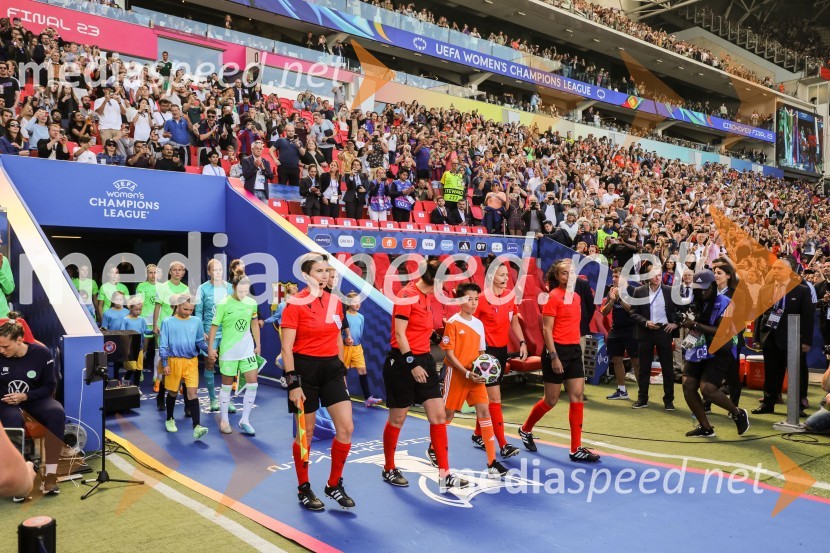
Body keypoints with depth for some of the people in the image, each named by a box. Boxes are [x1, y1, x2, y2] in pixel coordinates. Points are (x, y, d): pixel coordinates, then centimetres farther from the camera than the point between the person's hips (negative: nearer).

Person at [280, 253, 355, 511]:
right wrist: (292, 384, -17)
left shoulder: (335, 302, 6)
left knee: (346, 428, -1)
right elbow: (287, 348, -13)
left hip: (332, 367, 5)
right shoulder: (295, 304, -11)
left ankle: (334, 485, 18)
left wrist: (342, 371, 16)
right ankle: (304, 489, 25)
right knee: (305, 434, 6)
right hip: (305, 369, -5)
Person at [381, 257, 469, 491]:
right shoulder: (407, 295, -14)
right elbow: (399, 334, -18)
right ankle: (389, 470, 25)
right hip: (402, 362, -8)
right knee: (397, 419, 6)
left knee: (438, 415, 1)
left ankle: (444, 475, 7)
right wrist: (412, 364, -22)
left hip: (424, 360, 8)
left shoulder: (427, 296, 10)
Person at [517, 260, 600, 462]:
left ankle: (576, 449, 7)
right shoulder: (553, 296, -11)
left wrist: (578, 348, 16)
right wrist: (554, 357, -18)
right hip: (557, 350, -7)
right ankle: (525, 429, 28)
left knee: (577, 396, 2)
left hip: (574, 350, 7)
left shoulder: (576, 297, 11)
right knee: (551, 400, 3)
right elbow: (547, 329, -14)